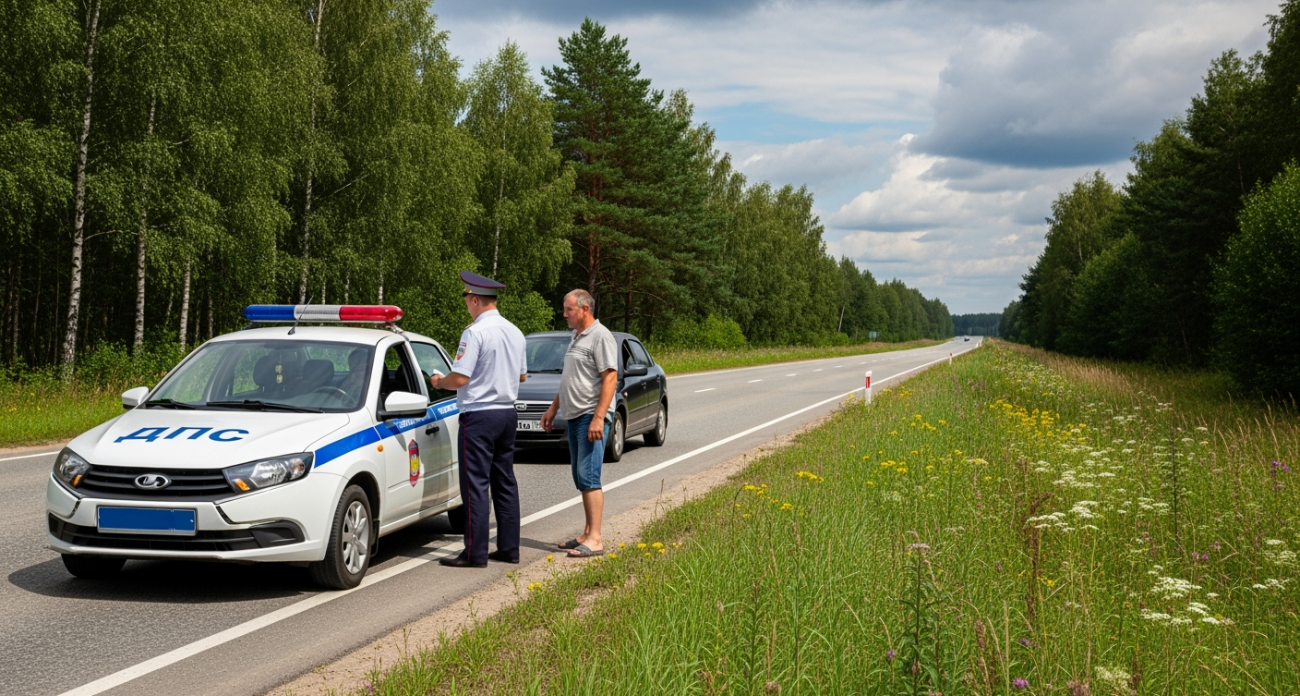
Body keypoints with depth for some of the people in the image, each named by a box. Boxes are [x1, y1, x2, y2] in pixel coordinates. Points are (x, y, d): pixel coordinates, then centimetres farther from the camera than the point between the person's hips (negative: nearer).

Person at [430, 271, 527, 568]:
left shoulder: (475, 332, -16)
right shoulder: (515, 332, 9)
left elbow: (460, 378, -19)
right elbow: (522, 375, 18)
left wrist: (439, 382, -1)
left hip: (479, 415, -8)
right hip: (507, 412, 8)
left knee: (476, 485, -4)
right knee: (505, 482, 13)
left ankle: (475, 553, -2)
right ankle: (509, 548, 17)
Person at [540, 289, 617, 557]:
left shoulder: (600, 337, -12)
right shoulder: (576, 338, 18)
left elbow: (610, 378, -19)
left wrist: (598, 417, -25)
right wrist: (553, 408, 24)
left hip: (591, 417, -10)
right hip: (574, 415, 10)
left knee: (588, 476, -12)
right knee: (581, 478, 10)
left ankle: (595, 539, -12)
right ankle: (587, 534, 15)